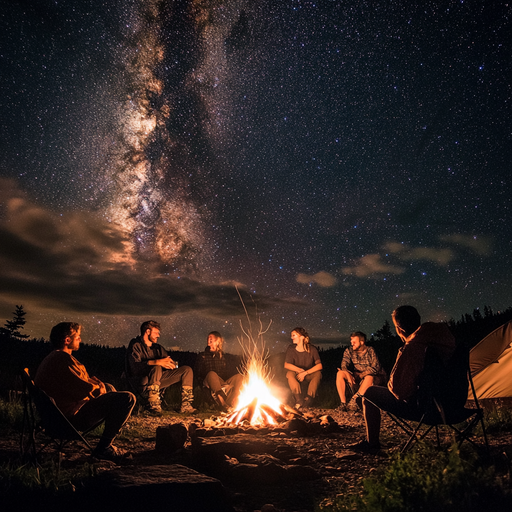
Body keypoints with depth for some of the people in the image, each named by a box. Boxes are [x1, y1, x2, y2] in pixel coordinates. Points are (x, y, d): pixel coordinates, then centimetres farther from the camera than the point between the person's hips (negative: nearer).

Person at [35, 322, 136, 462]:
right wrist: (100, 388, -4)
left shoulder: (52, 357, 11)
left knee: (109, 387, 28)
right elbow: (88, 390, -25)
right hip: (74, 416, -11)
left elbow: (82, 379, 21)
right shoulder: (62, 358, -23)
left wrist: (97, 383, 4)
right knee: (127, 398, -17)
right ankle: (103, 449, -5)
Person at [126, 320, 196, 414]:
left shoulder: (158, 348, 21)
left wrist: (170, 363, -13)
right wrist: (156, 362, -32)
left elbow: (172, 364, 13)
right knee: (157, 368, -38)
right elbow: (135, 367, -20)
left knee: (187, 370, -4)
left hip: (158, 380, 7)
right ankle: (153, 405, -31)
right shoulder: (135, 345, -1)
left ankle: (186, 406, -12)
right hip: (142, 382, -7)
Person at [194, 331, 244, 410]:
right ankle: (223, 403, -51)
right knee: (212, 374, -36)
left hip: (223, 383, 3)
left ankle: (230, 403, -43)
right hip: (209, 384, -3)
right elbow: (198, 374, 10)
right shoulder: (202, 356, 18)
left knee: (239, 377, -23)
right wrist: (204, 382, -10)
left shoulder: (222, 356, 26)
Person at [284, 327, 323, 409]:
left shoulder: (312, 349, -12)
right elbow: (286, 365, -14)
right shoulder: (291, 349, -7)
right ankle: (299, 400, -29)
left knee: (318, 374, -32)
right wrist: (300, 370, -26)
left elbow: (319, 365, -21)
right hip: (297, 375, 1)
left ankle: (308, 398, -27)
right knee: (289, 374, -31)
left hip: (310, 375, -1)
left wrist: (305, 373, -29)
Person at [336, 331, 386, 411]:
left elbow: (375, 368, -18)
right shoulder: (349, 351, 2)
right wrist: (348, 374, -31)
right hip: (356, 380, 3)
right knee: (340, 374, -22)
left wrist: (360, 375, -25)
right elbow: (344, 364, -10)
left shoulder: (370, 351, -7)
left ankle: (354, 400, -35)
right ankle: (343, 403, -26)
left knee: (369, 376, -38)